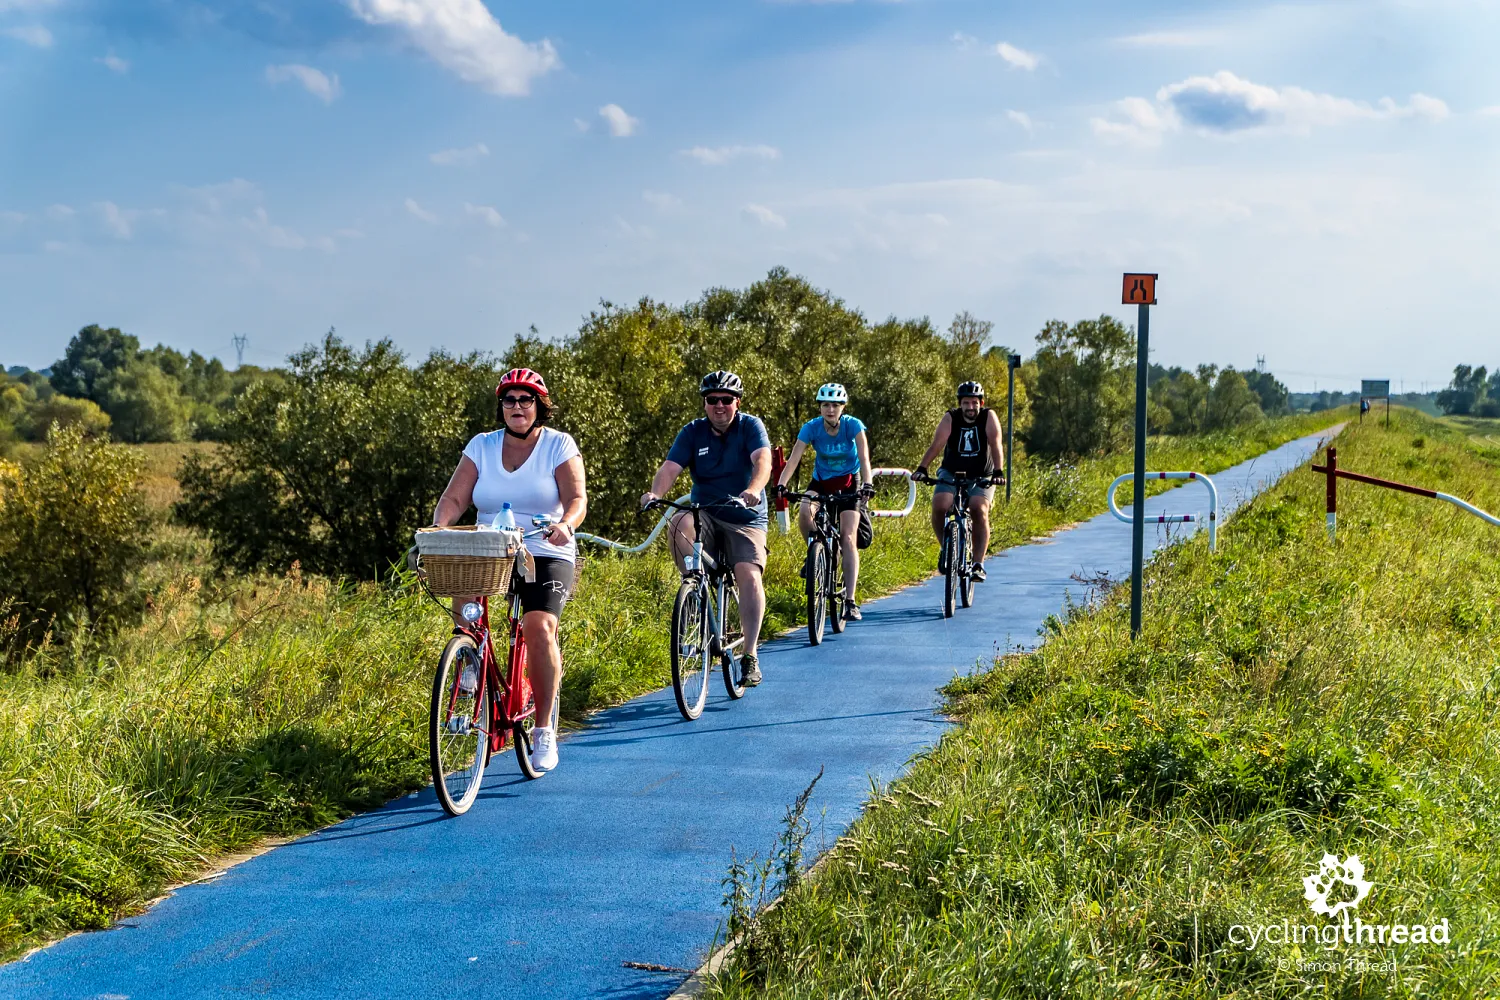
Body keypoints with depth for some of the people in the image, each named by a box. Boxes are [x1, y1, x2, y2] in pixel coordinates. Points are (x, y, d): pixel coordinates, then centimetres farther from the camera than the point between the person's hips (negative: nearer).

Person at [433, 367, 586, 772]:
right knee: (463, 596, -29)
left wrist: (566, 524, -34)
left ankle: (544, 731, -14)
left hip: (546, 555, -3)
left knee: (539, 627, -24)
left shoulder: (560, 445, 0)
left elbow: (577, 498, -12)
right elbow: (454, 497, 0)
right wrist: (438, 529, -20)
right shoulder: (482, 446, 8)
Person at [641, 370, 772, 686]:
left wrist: (754, 489, -43)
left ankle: (750, 655, -17)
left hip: (745, 518, -2)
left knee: (749, 574, -24)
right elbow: (670, 468, -10)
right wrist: (655, 493, -32)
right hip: (706, 515, 2)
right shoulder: (693, 432, 2)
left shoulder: (750, 426, -4)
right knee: (680, 523, -33)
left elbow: (762, 461, -22)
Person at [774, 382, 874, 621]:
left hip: (848, 483, -1)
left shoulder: (853, 426, -19)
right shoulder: (811, 428, -16)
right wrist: (780, 484, -39)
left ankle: (850, 601, -14)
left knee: (848, 538, -14)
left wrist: (866, 484, -45)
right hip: (821, 482, 2)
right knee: (804, 512, -31)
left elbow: (864, 457, -28)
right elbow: (794, 458, -24)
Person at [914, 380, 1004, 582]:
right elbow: (936, 444, -21)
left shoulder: (989, 417, -11)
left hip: (981, 477, -1)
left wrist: (998, 471, -38)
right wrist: (922, 467, -35)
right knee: (939, 507, -23)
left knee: (979, 511, -25)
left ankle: (978, 564, -19)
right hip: (951, 474, 1)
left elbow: (996, 445, -22)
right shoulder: (951, 418, -10)